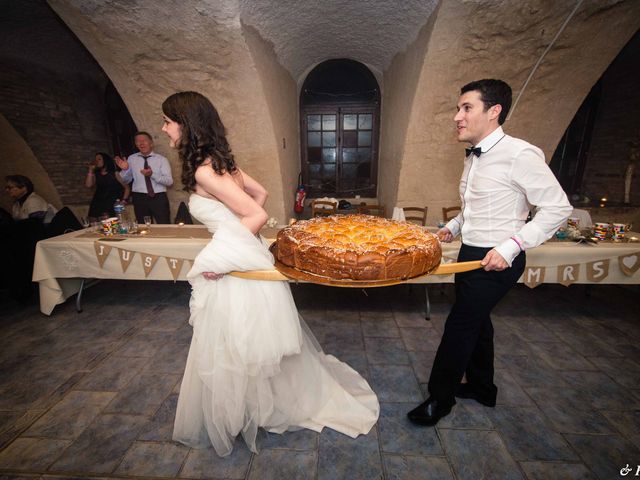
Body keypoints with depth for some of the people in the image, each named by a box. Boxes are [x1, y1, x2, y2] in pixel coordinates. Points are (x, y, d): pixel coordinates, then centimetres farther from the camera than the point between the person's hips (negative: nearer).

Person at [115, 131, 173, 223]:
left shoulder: (162, 159, 1)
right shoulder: (132, 159, 9)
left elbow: (169, 181, -9)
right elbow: (126, 181, 12)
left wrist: (152, 174, -23)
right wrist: (125, 170, -8)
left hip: (159, 198, -2)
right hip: (139, 198, 3)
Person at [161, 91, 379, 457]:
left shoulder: (204, 171, -20)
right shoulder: (220, 160, 8)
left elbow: (258, 216, -24)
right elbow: (260, 193, 17)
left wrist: (217, 258, -17)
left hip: (235, 272, -9)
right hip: (247, 260, 9)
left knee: (231, 351, 12)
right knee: (260, 344, 25)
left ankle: (229, 422, 38)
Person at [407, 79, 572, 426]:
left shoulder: (520, 154, -17)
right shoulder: (474, 157, 9)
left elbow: (557, 208, -16)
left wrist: (511, 246, -23)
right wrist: (453, 227, 5)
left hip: (496, 260, -9)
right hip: (472, 254, 9)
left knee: (460, 326, 0)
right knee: (476, 321, 20)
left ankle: (440, 398, 21)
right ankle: (481, 388, 43)